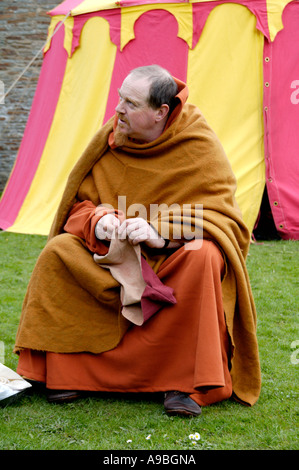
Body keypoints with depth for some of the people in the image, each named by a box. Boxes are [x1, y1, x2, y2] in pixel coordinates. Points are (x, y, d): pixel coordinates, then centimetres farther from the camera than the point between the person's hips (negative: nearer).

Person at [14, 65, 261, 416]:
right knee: (58, 253, -19)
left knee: (201, 258, -36)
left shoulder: (200, 147, -12)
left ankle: (187, 385, -28)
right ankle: (63, 373, -13)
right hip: (113, 257, 4)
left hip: (173, 257, -3)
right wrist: (97, 221, -21)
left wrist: (161, 232, -31)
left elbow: (219, 216, -15)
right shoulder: (110, 140, -2)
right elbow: (79, 205, 5)